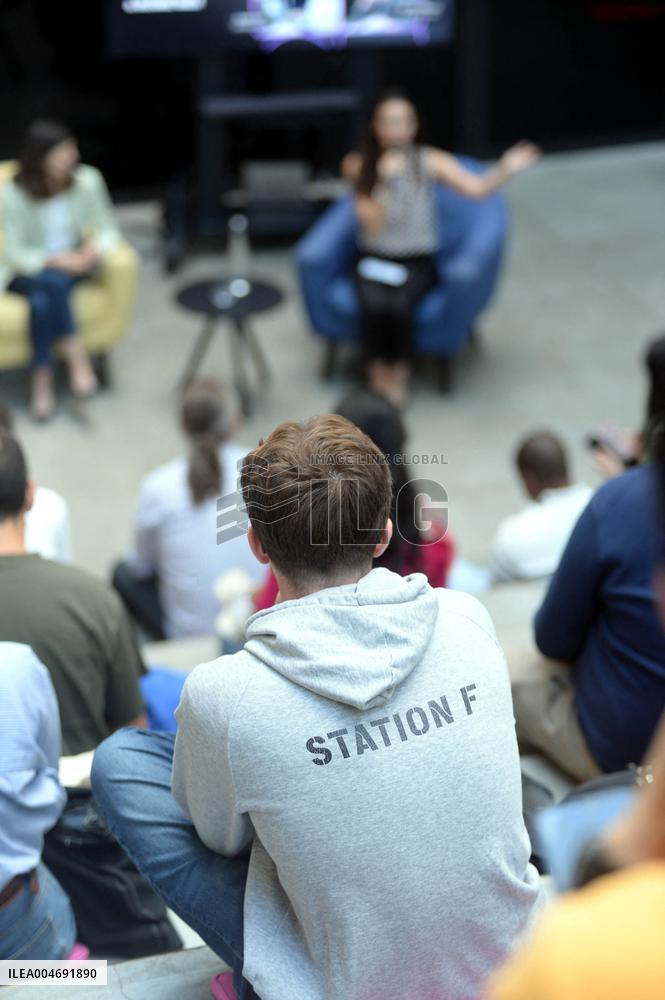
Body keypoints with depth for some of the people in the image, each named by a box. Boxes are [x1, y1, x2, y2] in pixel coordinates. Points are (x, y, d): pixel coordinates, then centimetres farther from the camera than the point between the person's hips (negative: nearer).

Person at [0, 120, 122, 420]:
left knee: (42, 300, -33)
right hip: (27, 273, -1)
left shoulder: (88, 181, -12)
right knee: (53, 282, -36)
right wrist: (55, 261, -27)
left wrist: (96, 248, -24)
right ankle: (77, 356, -28)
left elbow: (108, 229, -1)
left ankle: (42, 379, -26)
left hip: (73, 265, 1)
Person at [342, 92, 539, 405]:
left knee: (400, 306, -30)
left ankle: (398, 379, -6)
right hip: (375, 259, 1)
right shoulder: (358, 165, -3)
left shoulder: (431, 162, -5)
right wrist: (383, 179, -21)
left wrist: (505, 170, -38)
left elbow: (476, 188, -20)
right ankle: (378, 382, -10)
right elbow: (372, 224, -10)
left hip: (418, 261, 0)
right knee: (374, 306, -31)